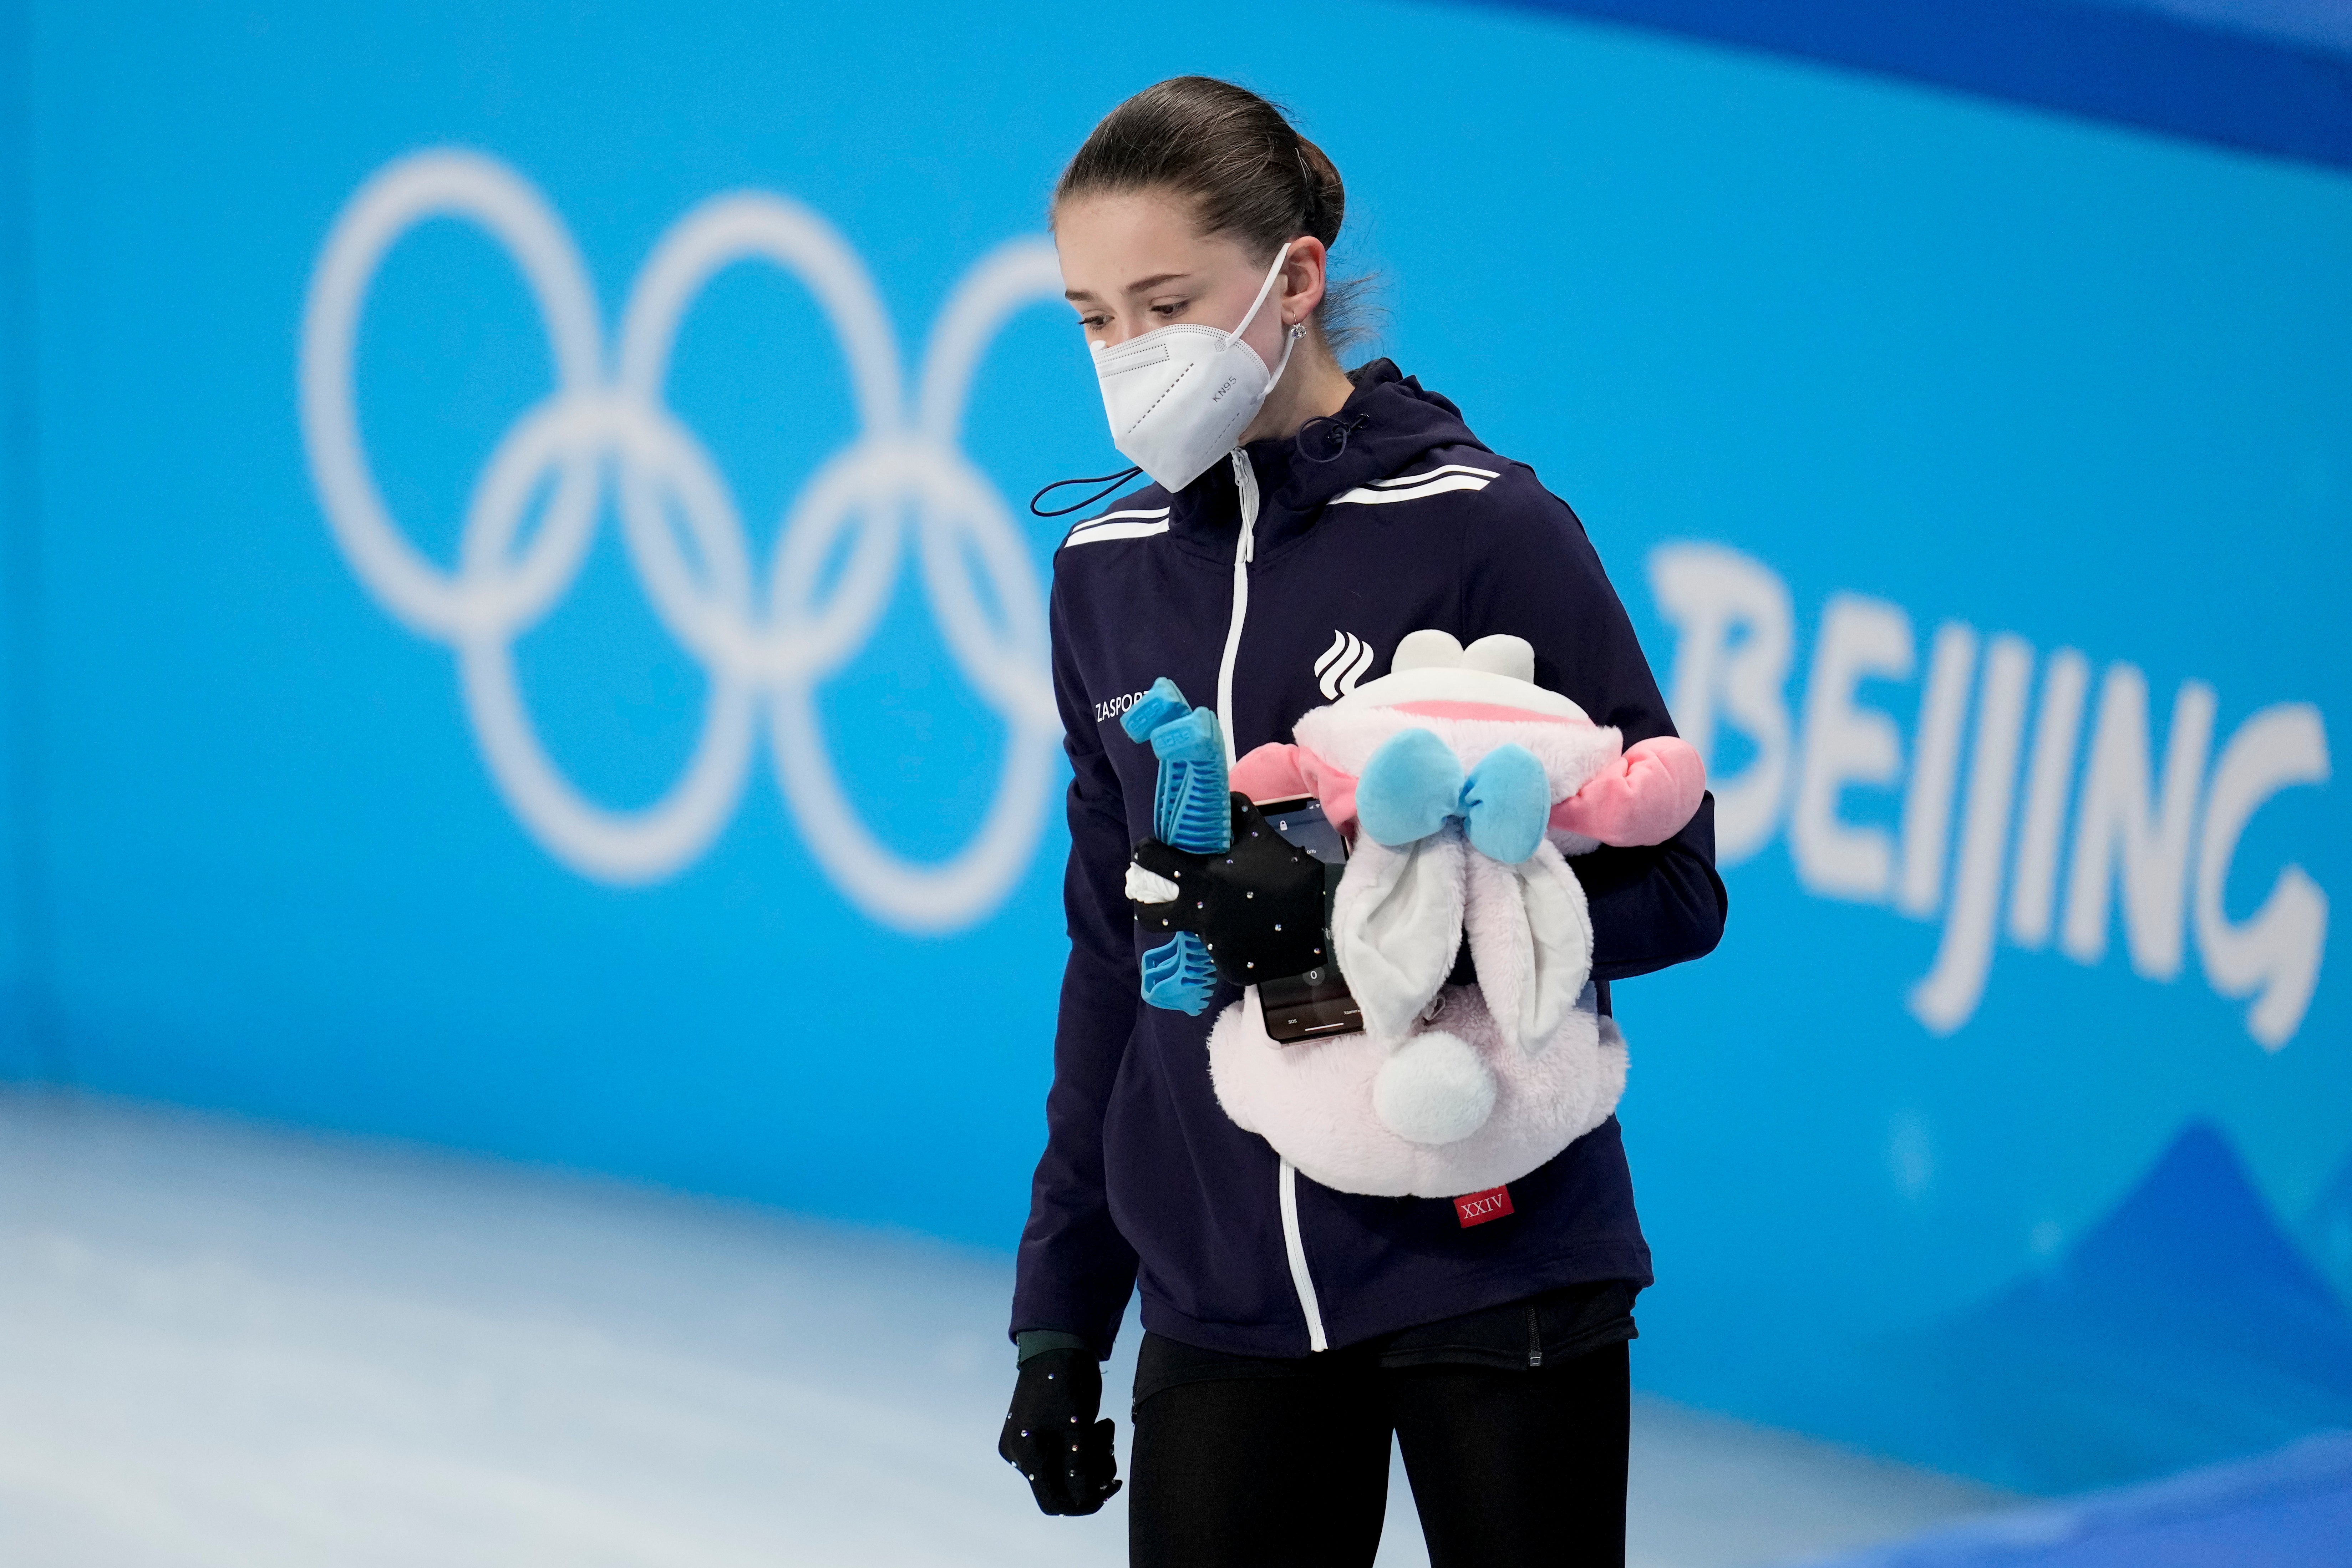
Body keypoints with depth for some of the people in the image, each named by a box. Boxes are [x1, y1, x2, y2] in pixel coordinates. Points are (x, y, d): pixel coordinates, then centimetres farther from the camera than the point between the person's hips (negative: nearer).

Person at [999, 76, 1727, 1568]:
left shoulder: (1484, 529, -7)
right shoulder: (1108, 568, 9)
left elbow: (1674, 887, -7)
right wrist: (1062, 1307, 15)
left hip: (1489, 1268, -4)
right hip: (1220, 1303, 4)